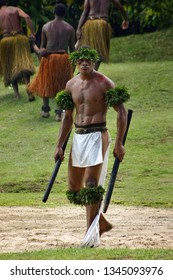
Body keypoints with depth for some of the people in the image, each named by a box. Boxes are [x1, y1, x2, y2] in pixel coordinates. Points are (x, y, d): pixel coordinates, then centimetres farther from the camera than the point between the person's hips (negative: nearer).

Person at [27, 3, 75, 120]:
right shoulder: (70, 28, -1)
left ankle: (46, 109, 24)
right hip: (64, 58, -1)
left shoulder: (46, 27, 0)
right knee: (62, 85, 5)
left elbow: (43, 45, 4)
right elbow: (72, 48, 2)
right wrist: (73, 64, 10)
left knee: (46, 83, 17)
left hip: (48, 58, 1)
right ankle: (59, 113, -3)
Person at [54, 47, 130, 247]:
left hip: (97, 135, -7)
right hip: (78, 136, 7)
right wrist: (59, 146, 12)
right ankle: (102, 223, 27)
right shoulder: (71, 85, 9)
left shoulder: (104, 83, -8)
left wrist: (119, 144, -12)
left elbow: (121, 112, -7)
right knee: (74, 188, 11)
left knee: (91, 185, -15)